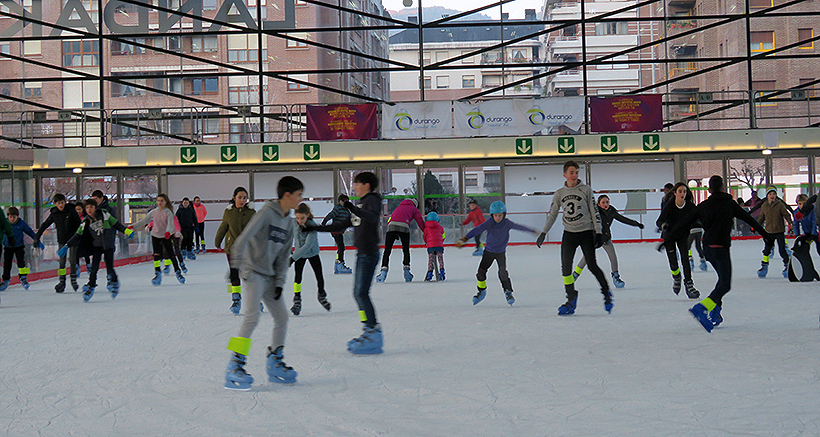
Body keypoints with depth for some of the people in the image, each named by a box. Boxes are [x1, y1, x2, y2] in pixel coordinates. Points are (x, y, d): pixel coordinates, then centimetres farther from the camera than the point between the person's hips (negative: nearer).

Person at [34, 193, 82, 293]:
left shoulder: (71, 210, -8)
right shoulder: (54, 214, -2)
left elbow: (79, 223, 0)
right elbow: (44, 225, 5)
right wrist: (37, 238, 3)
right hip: (61, 239, 2)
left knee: (72, 260, -2)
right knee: (62, 261, -1)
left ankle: (73, 280, 13)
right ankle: (62, 281, 5)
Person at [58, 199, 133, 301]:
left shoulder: (104, 215, -6)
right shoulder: (86, 222, -1)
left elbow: (116, 224, 5)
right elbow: (78, 236, 2)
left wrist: (127, 231, 5)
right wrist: (66, 246, -2)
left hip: (108, 245, -2)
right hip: (96, 246, 2)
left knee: (109, 268, -5)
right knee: (94, 268, -7)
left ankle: (115, 282, 22)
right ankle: (91, 287, 8)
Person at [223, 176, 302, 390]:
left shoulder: (290, 223, 10)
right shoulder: (267, 212, -14)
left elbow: (283, 256, 12)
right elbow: (244, 237, -20)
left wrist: (280, 282, 3)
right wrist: (234, 266, -26)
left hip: (270, 276, 8)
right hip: (253, 271, -8)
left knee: (282, 317, 6)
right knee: (252, 317, -17)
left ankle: (275, 364, 19)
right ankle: (234, 367, -13)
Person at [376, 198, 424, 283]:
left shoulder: (398, 207, 37)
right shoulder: (414, 209, 27)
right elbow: (421, 222, 17)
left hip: (391, 226, 2)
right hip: (403, 227, -2)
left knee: (387, 251, 4)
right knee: (406, 250, 14)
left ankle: (384, 271, -7)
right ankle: (406, 271, 7)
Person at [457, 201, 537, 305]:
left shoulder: (507, 223, -12)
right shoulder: (489, 223, -13)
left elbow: (519, 227, -13)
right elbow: (477, 230, -18)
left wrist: (531, 231, -19)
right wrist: (464, 239, -26)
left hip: (501, 252, -2)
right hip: (488, 251, 2)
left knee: (502, 272, -17)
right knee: (481, 271, 1)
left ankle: (508, 292, 0)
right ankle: (482, 291, 24)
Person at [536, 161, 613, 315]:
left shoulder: (586, 189, -1)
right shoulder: (559, 193, 6)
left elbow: (594, 211, 0)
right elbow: (552, 214, 13)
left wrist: (598, 232, -5)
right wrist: (543, 233, 8)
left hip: (586, 232, -3)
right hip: (569, 234, 3)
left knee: (592, 265, -9)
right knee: (565, 267, -4)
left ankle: (607, 293, 12)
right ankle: (571, 300, 8)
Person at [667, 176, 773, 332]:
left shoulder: (703, 206, 10)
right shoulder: (729, 203, 2)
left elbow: (685, 222, 9)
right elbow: (749, 219, 7)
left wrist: (668, 238, 13)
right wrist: (765, 234, 15)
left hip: (707, 248, 6)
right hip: (720, 247, -6)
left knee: (723, 279, 21)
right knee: (725, 285, -8)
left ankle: (714, 313, 16)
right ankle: (701, 309, -28)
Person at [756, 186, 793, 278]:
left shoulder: (780, 204, -5)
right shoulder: (764, 206, 6)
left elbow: (786, 214, -4)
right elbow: (761, 218, 17)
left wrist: (791, 223, -17)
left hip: (779, 231, -3)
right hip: (769, 231, 3)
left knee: (782, 250, -5)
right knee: (766, 249, 7)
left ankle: (787, 265, 13)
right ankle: (764, 266, 22)